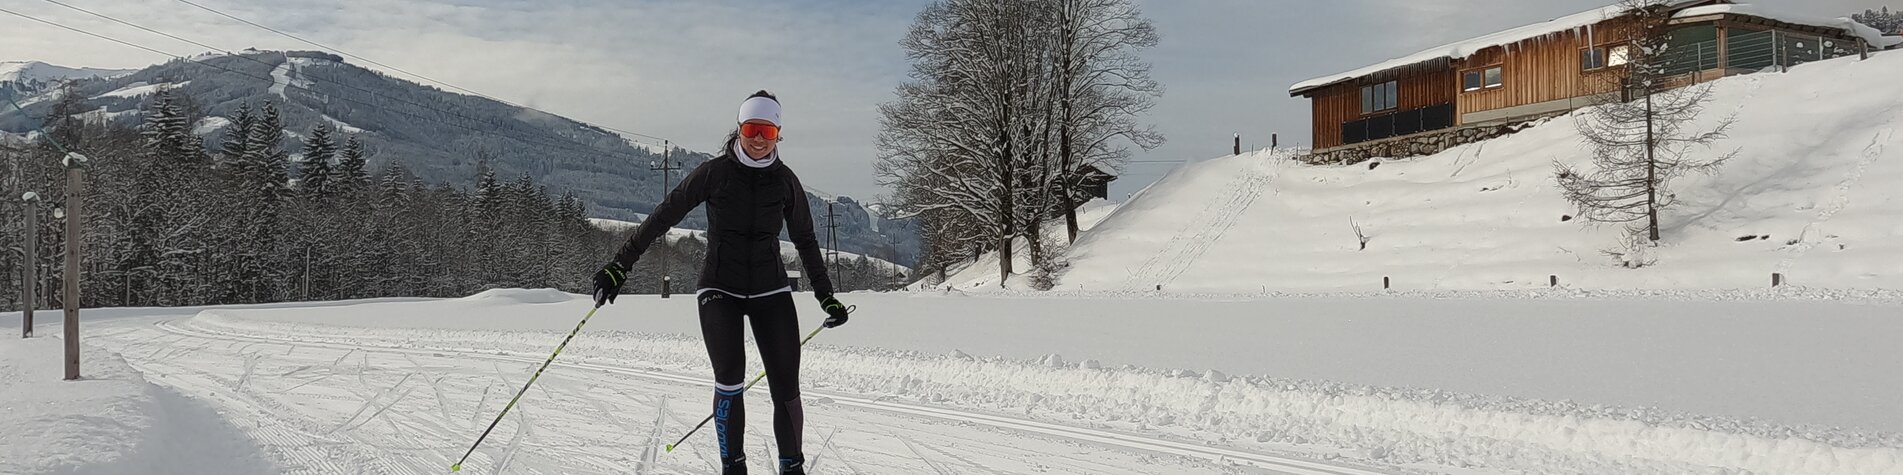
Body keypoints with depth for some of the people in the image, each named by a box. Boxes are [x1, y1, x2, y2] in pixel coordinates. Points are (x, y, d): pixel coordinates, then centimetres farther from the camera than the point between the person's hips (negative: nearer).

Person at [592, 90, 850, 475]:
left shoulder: (785, 180, 2)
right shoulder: (714, 172, -5)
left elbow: (805, 240, 13)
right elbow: (663, 217, -4)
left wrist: (826, 296, 12)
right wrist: (620, 266, -8)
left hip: (770, 291, 2)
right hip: (720, 289, -2)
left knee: (787, 390, -5)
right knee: (730, 379, -21)